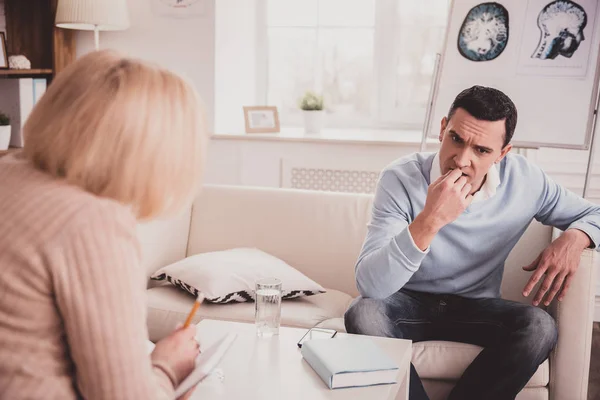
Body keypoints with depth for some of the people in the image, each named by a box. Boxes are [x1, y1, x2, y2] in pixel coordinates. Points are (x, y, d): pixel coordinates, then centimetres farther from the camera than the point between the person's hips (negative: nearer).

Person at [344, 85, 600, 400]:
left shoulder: (524, 180, -12)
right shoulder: (400, 179, -21)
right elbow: (369, 285, -30)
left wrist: (574, 238, -19)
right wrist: (429, 221, -42)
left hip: (476, 307, 3)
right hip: (408, 303, -2)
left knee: (540, 327, -26)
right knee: (363, 314, -33)